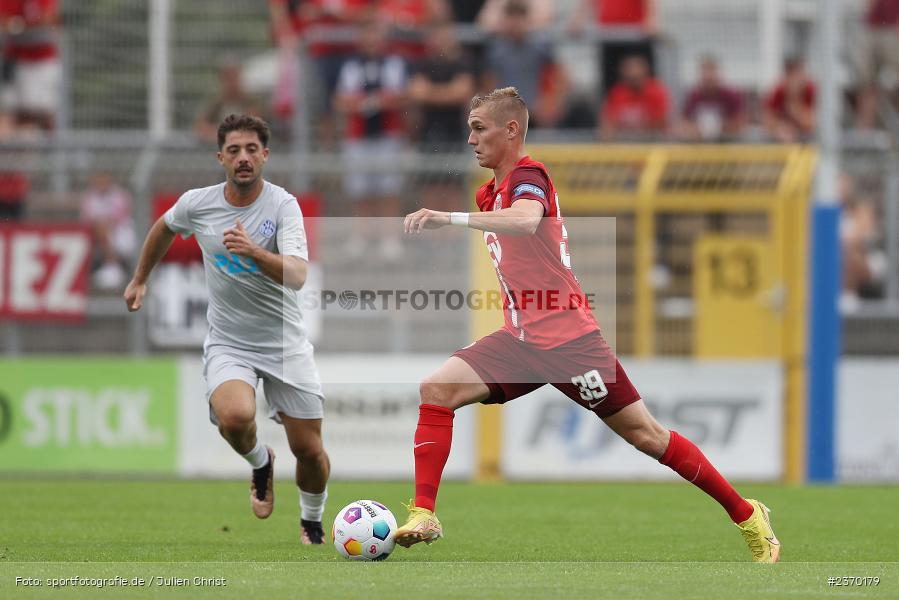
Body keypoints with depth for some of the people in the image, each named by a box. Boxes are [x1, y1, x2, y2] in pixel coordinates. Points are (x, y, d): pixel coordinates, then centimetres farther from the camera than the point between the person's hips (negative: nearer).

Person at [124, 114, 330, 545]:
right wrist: (140, 279, 28)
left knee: (309, 449, 0)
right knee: (235, 416, -30)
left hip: (285, 344, -1)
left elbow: (297, 276, -28)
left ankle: (312, 524, 31)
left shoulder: (283, 206, -14)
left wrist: (254, 251, -44)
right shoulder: (196, 204, -5)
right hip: (228, 344, 1)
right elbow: (163, 228, 21)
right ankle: (260, 463, 5)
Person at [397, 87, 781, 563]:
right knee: (437, 389, -12)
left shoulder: (528, 177, -13)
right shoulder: (491, 192, 14)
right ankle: (422, 517, -15)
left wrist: (450, 218, -43)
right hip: (521, 340, 8)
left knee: (645, 435, -3)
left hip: (568, 340, -8)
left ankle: (748, 516, 9)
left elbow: (526, 220, -37)